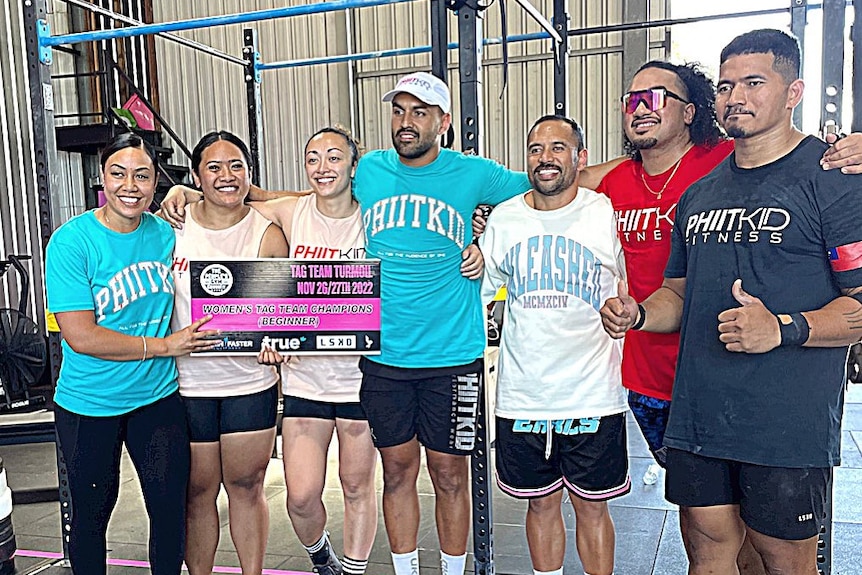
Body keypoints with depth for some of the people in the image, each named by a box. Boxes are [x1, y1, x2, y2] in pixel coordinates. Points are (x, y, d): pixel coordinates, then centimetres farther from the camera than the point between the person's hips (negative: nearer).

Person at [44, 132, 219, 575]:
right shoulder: (71, 241, -14)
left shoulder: (166, 233, -1)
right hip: (88, 405, -3)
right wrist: (164, 345, -16)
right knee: (91, 514, 14)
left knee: (171, 508, 10)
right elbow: (80, 336, -19)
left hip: (158, 395, 3)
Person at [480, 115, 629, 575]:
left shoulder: (608, 214, -4)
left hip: (592, 395, -2)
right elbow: (474, 290, 16)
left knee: (592, 506, 11)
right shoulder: (503, 218, 4)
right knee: (541, 501, 17)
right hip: (522, 395, 2)